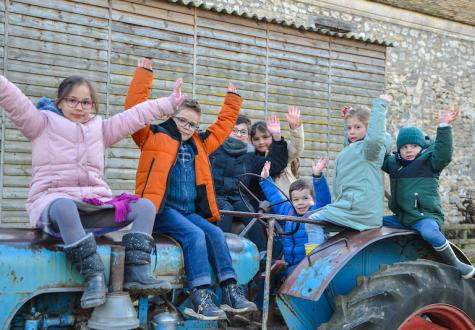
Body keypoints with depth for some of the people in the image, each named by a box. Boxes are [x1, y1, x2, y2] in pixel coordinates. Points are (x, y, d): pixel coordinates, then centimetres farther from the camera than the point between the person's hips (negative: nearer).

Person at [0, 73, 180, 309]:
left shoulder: (101, 128, 20)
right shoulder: (42, 123, 8)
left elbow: (136, 115, 18)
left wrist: (170, 103, 16)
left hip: (94, 204, 5)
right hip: (52, 200, -5)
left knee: (145, 206, -12)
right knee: (65, 207, -43)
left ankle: (137, 272, -26)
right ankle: (93, 276, -42)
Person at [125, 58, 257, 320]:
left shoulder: (199, 144, 20)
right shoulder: (154, 136, 3)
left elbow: (223, 126, 32)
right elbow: (135, 107, -6)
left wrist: (232, 100, 33)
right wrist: (144, 73, -5)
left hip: (189, 210, 7)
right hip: (161, 209, -7)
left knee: (215, 234, -15)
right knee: (195, 235, -27)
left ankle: (230, 291, -15)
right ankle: (199, 298, -30)